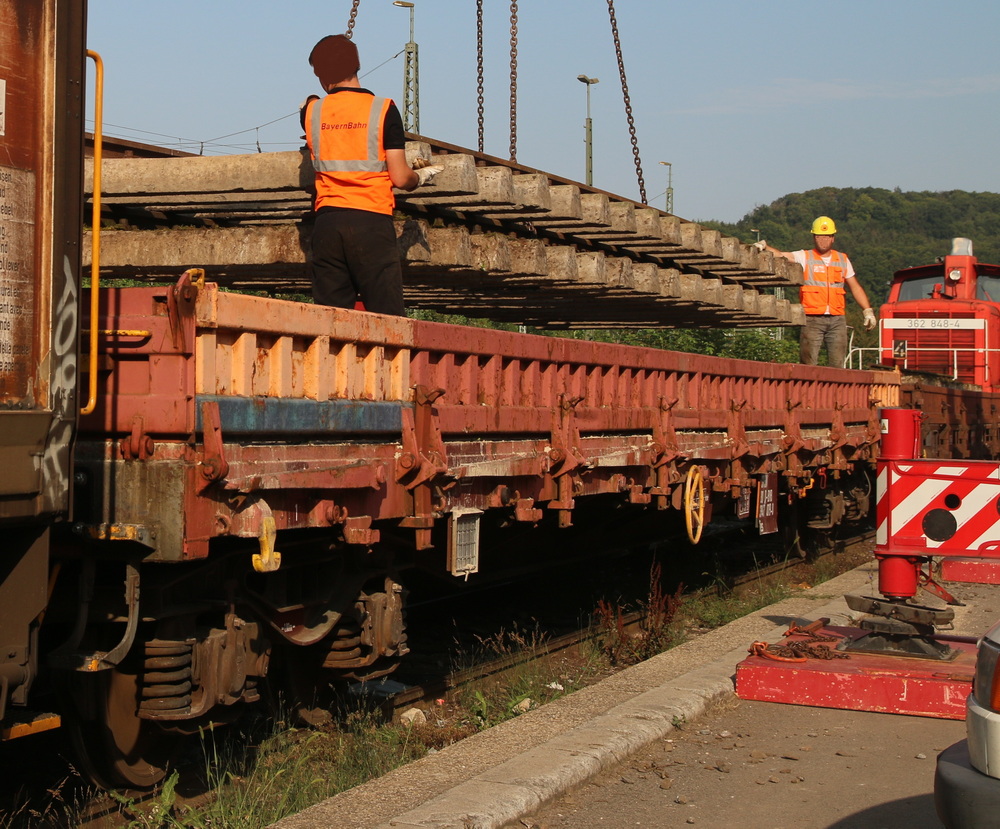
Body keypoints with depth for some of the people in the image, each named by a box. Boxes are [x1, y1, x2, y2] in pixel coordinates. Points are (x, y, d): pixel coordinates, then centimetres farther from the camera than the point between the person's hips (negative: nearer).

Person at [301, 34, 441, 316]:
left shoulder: (311, 112, 7)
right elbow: (400, 177, -4)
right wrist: (421, 177, 17)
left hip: (326, 222, 3)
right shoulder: (383, 110, -2)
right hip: (371, 221, -3)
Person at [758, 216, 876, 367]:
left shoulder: (843, 260, 16)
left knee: (838, 364, 2)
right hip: (812, 319, -3)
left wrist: (868, 310, 14)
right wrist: (765, 246, -29)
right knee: (809, 364, -7)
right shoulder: (804, 257, 6)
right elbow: (780, 255, -9)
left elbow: (855, 287, 20)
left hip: (837, 320, 3)